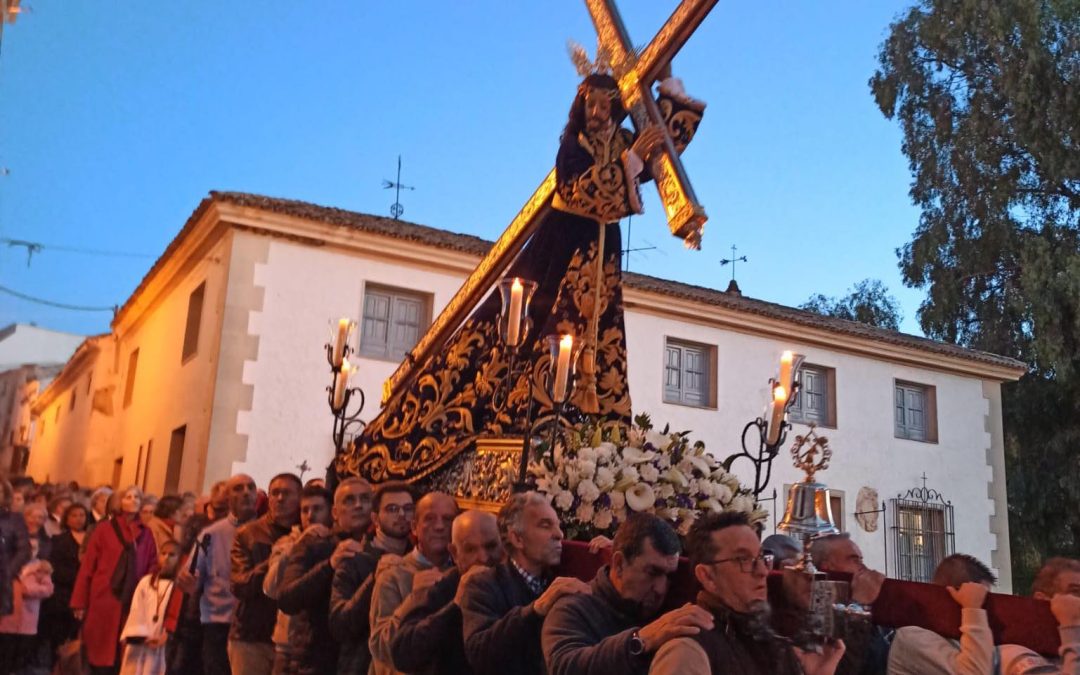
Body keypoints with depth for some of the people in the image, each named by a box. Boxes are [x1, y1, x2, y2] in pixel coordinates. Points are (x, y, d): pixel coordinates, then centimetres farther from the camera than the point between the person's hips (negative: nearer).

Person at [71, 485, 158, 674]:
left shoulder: (146, 534, 10)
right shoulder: (104, 529, 2)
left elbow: (152, 567, 6)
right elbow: (87, 566, 0)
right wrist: (79, 602, -5)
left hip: (133, 603, 2)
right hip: (103, 600, -2)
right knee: (101, 653, 0)